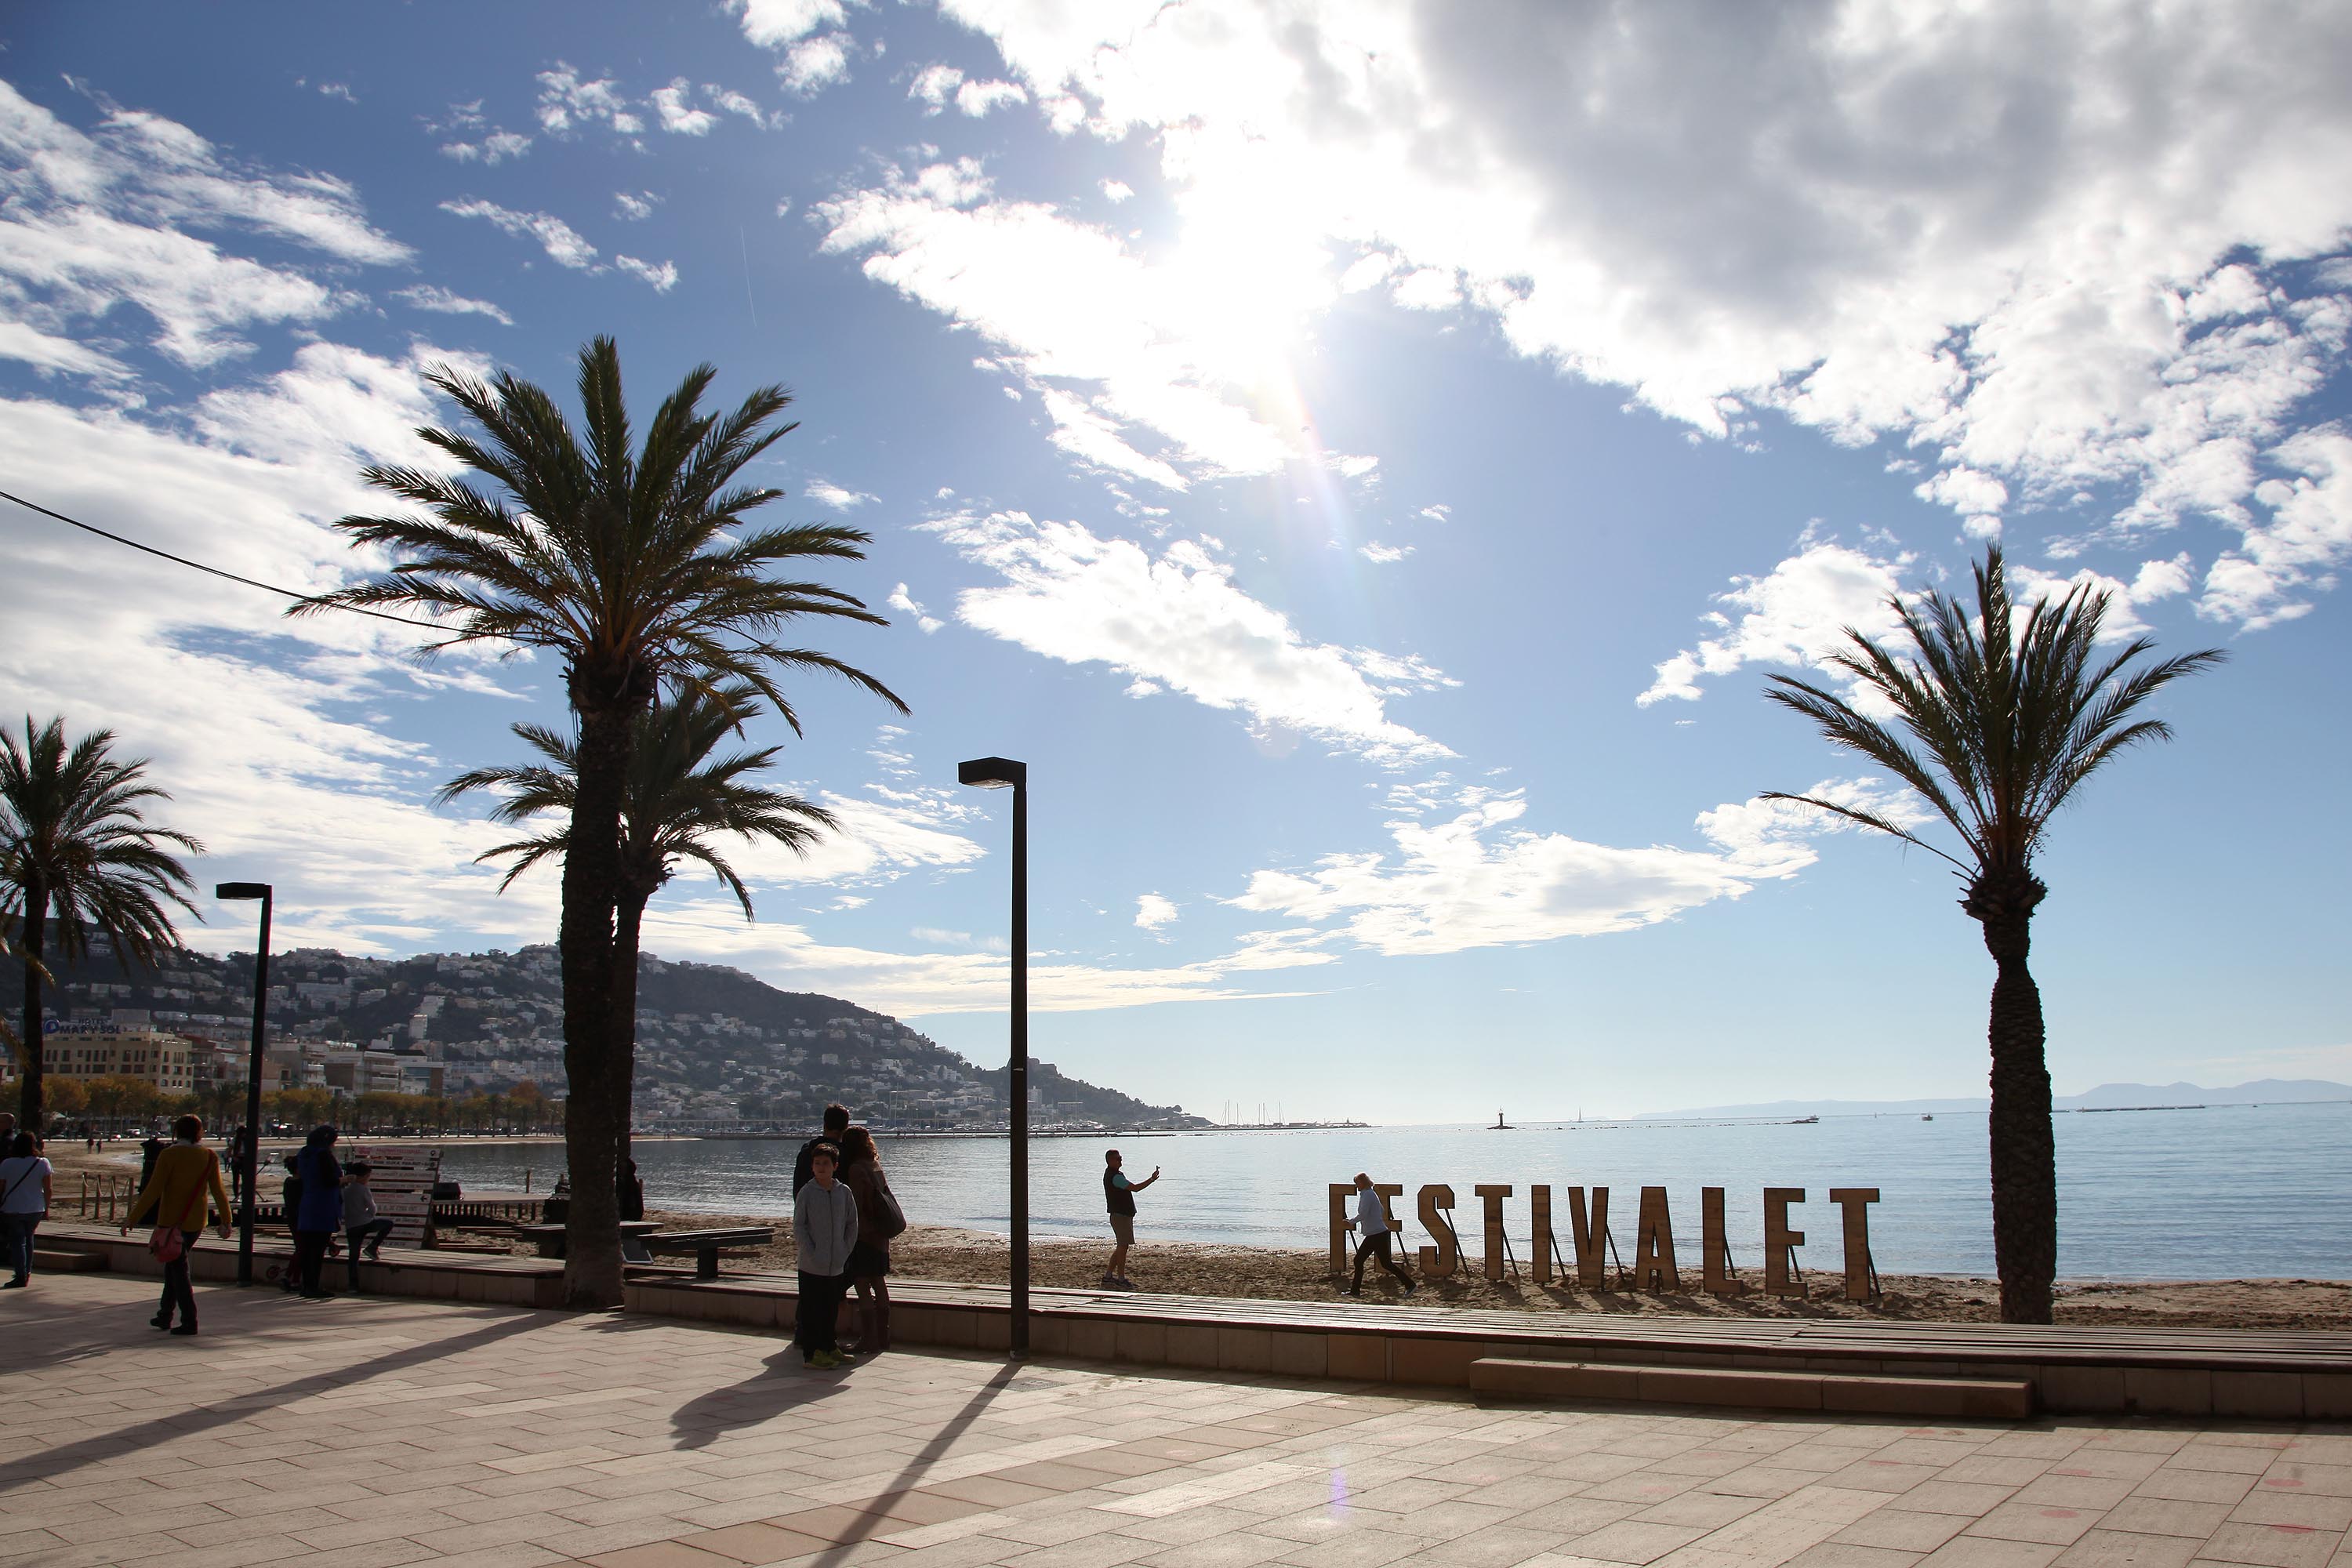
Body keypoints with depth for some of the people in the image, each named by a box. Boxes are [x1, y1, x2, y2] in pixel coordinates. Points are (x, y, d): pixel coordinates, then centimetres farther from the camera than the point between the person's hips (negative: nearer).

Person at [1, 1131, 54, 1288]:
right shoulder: (43, 1164, -5)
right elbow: (47, 1189, -3)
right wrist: (47, 1207, 8)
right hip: (35, 1209, 2)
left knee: (17, 1241, 2)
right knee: (28, 1239, 19)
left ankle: (21, 1277, -4)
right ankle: (27, 1273, 24)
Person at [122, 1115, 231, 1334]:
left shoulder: (169, 1155, -11)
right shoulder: (209, 1157, 0)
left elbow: (153, 1190, -15)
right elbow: (218, 1191, 1)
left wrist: (132, 1218, -10)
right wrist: (225, 1221, 6)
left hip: (171, 1221, -4)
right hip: (196, 1222, 5)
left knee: (178, 1269, 1)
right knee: (174, 1265, 21)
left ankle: (189, 1322, 0)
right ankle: (165, 1315, 27)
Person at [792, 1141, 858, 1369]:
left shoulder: (844, 1192, 3)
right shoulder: (806, 1193, -6)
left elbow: (852, 1224, 10)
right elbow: (798, 1227, -5)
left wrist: (845, 1251, 2)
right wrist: (813, 1254, -11)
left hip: (837, 1265, 4)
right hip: (812, 1265, -3)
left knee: (831, 1309, 11)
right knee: (811, 1309, 0)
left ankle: (827, 1348, 24)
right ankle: (811, 1354, 7)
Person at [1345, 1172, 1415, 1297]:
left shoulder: (1367, 1195, -15)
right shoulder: (1371, 1194, 14)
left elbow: (1363, 1215, -24)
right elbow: (1382, 1211, 24)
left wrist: (1351, 1222, -12)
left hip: (1378, 1235, -10)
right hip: (1372, 1236, 10)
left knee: (1386, 1263, -4)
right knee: (1358, 1260, 9)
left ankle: (1409, 1285, 4)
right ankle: (1355, 1290, 12)